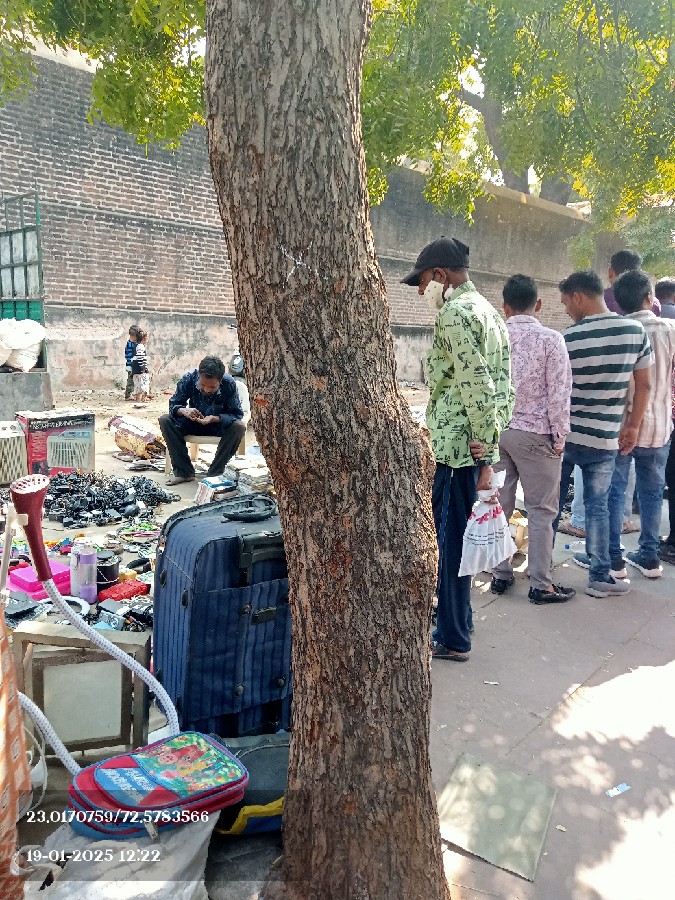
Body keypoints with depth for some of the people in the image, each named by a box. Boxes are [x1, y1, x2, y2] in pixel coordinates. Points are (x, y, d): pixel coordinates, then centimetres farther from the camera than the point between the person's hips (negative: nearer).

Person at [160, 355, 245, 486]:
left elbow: (237, 414, -22)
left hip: (220, 425, -2)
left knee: (239, 427, -33)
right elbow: (173, 404, -12)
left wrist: (214, 419, -40)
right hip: (193, 423, 2)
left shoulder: (229, 384, -26)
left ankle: (215, 473, -18)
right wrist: (184, 411, -37)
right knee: (165, 420, -22)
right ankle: (184, 472, -17)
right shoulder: (188, 379, -21)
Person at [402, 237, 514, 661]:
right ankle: (460, 622, 31)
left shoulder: (454, 313, -14)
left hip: (453, 449, -10)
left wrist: (483, 454, -19)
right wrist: (488, 451, 16)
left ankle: (453, 638, 13)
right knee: (457, 538, 18)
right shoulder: (489, 311, 17)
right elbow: (503, 386, 16)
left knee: (448, 542, 1)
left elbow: (476, 389, -22)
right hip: (479, 446, 10)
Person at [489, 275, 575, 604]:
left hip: (495, 430, 4)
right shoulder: (550, 339, -10)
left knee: (499, 506, 12)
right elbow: (559, 393, -11)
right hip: (534, 433, -4)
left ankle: (500, 574, 21)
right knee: (541, 510, 5)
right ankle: (540, 585, 10)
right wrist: (559, 435, -1)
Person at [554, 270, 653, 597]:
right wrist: (632, 426, 13)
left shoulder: (567, 339, -13)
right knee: (597, 505, 12)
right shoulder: (636, 332, -3)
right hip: (604, 438, 2)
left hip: (563, 435, -2)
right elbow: (644, 386, 3)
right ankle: (600, 576, 16)